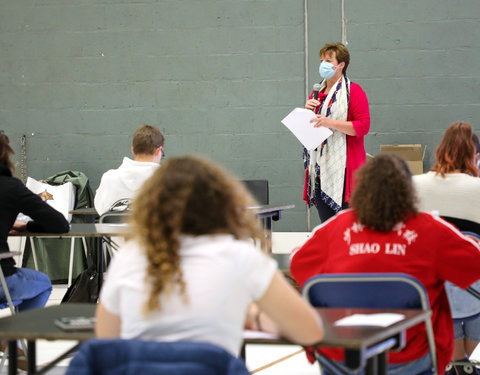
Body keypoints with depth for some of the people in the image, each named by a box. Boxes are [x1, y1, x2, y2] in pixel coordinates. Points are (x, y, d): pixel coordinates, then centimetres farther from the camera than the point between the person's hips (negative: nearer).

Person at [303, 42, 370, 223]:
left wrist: (331, 123, -20)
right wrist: (307, 111, 4)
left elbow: (363, 126, -12)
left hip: (343, 166, -7)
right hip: (320, 164, 7)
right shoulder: (317, 92, 18)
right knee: (326, 221, 6)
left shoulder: (353, 91, -3)